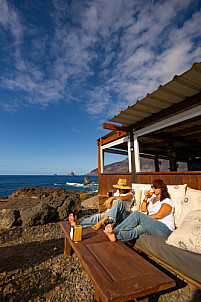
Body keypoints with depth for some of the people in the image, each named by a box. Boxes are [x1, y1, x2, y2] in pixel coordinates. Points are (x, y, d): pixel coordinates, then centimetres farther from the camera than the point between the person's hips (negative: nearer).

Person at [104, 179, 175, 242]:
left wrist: (144, 218, -12)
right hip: (152, 226, 7)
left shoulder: (167, 201, -2)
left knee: (137, 214, -26)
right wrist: (146, 198, 2)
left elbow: (159, 215, -14)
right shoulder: (152, 199, 21)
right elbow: (143, 209, 14)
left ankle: (114, 231, -32)